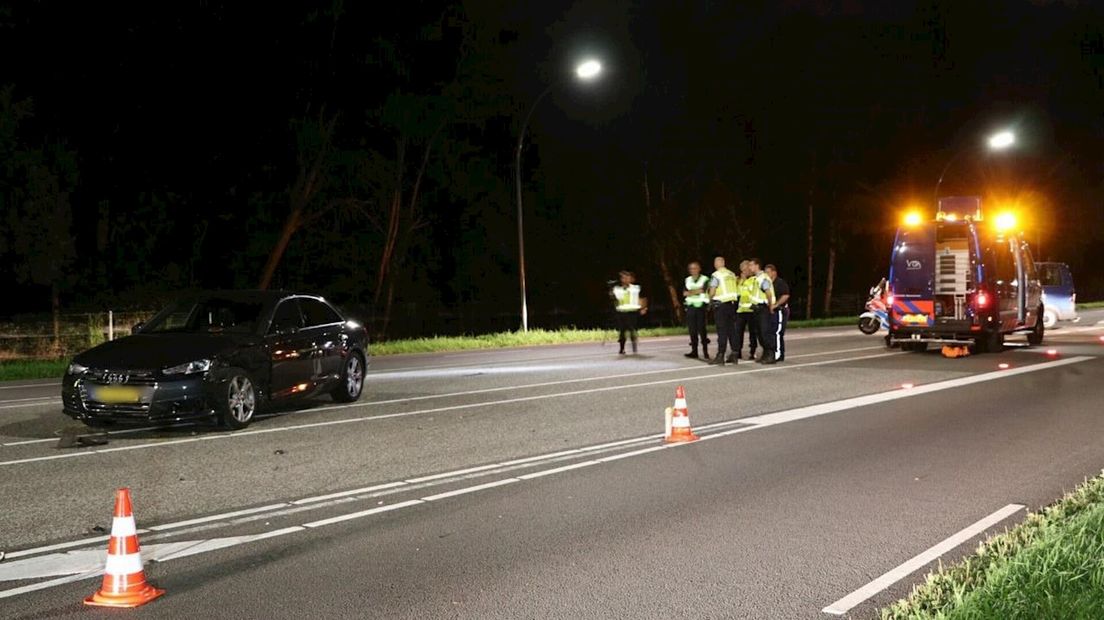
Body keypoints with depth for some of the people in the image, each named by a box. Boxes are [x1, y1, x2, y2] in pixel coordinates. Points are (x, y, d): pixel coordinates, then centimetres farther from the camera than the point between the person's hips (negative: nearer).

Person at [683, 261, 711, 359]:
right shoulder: (687, 280, 14)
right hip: (690, 306, 4)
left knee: (701, 329, -8)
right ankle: (694, 351, 6)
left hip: (701, 306, -4)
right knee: (692, 330, 3)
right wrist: (696, 291, -10)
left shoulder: (705, 279, 0)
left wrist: (690, 292, -3)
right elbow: (685, 293, 2)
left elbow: (702, 290, -13)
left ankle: (705, 351, -3)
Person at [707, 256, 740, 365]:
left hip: (721, 305, -6)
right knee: (732, 330, 10)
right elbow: (736, 289, 15)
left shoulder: (716, 275, -10)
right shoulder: (732, 274, 11)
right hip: (732, 303, 6)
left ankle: (720, 356, -8)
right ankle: (734, 355, 13)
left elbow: (712, 292, -12)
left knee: (722, 331, -7)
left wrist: (710, 297, 6)